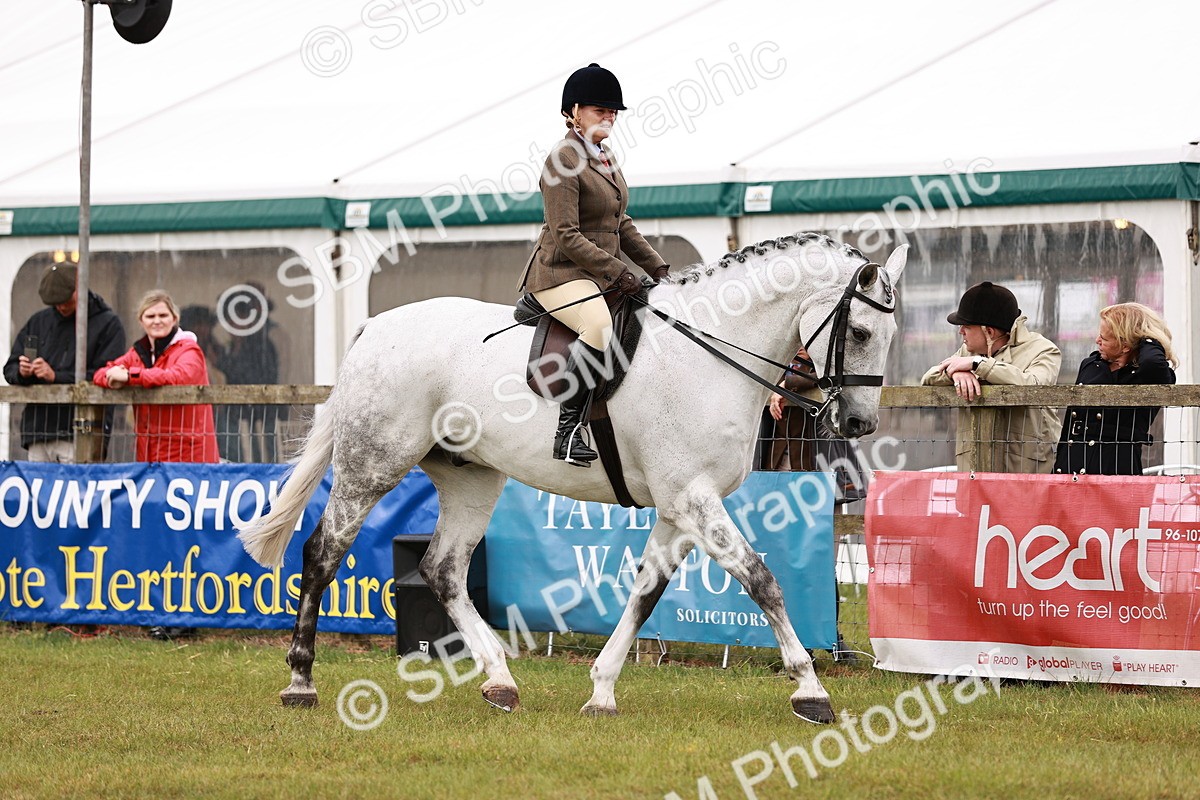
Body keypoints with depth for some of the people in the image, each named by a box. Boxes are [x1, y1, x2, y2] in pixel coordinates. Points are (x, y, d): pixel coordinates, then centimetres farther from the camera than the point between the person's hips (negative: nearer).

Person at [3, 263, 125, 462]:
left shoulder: (108, 324, 2)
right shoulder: (39, 322, 19)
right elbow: (10, 369, 21)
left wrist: (56, 376, -14)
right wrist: (21, 372, -4)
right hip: (38, 432, 5)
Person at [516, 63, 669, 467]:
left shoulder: (605, 159, 16)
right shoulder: (564, 160, -12)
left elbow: (621, 225, 22)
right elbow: (567, 236, -18)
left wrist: (657, 267, 10)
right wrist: (616, 273, -22)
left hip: (602, 276, 10)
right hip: (561, 273, -10)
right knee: (600, 323, -37)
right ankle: (568, 430, -36)